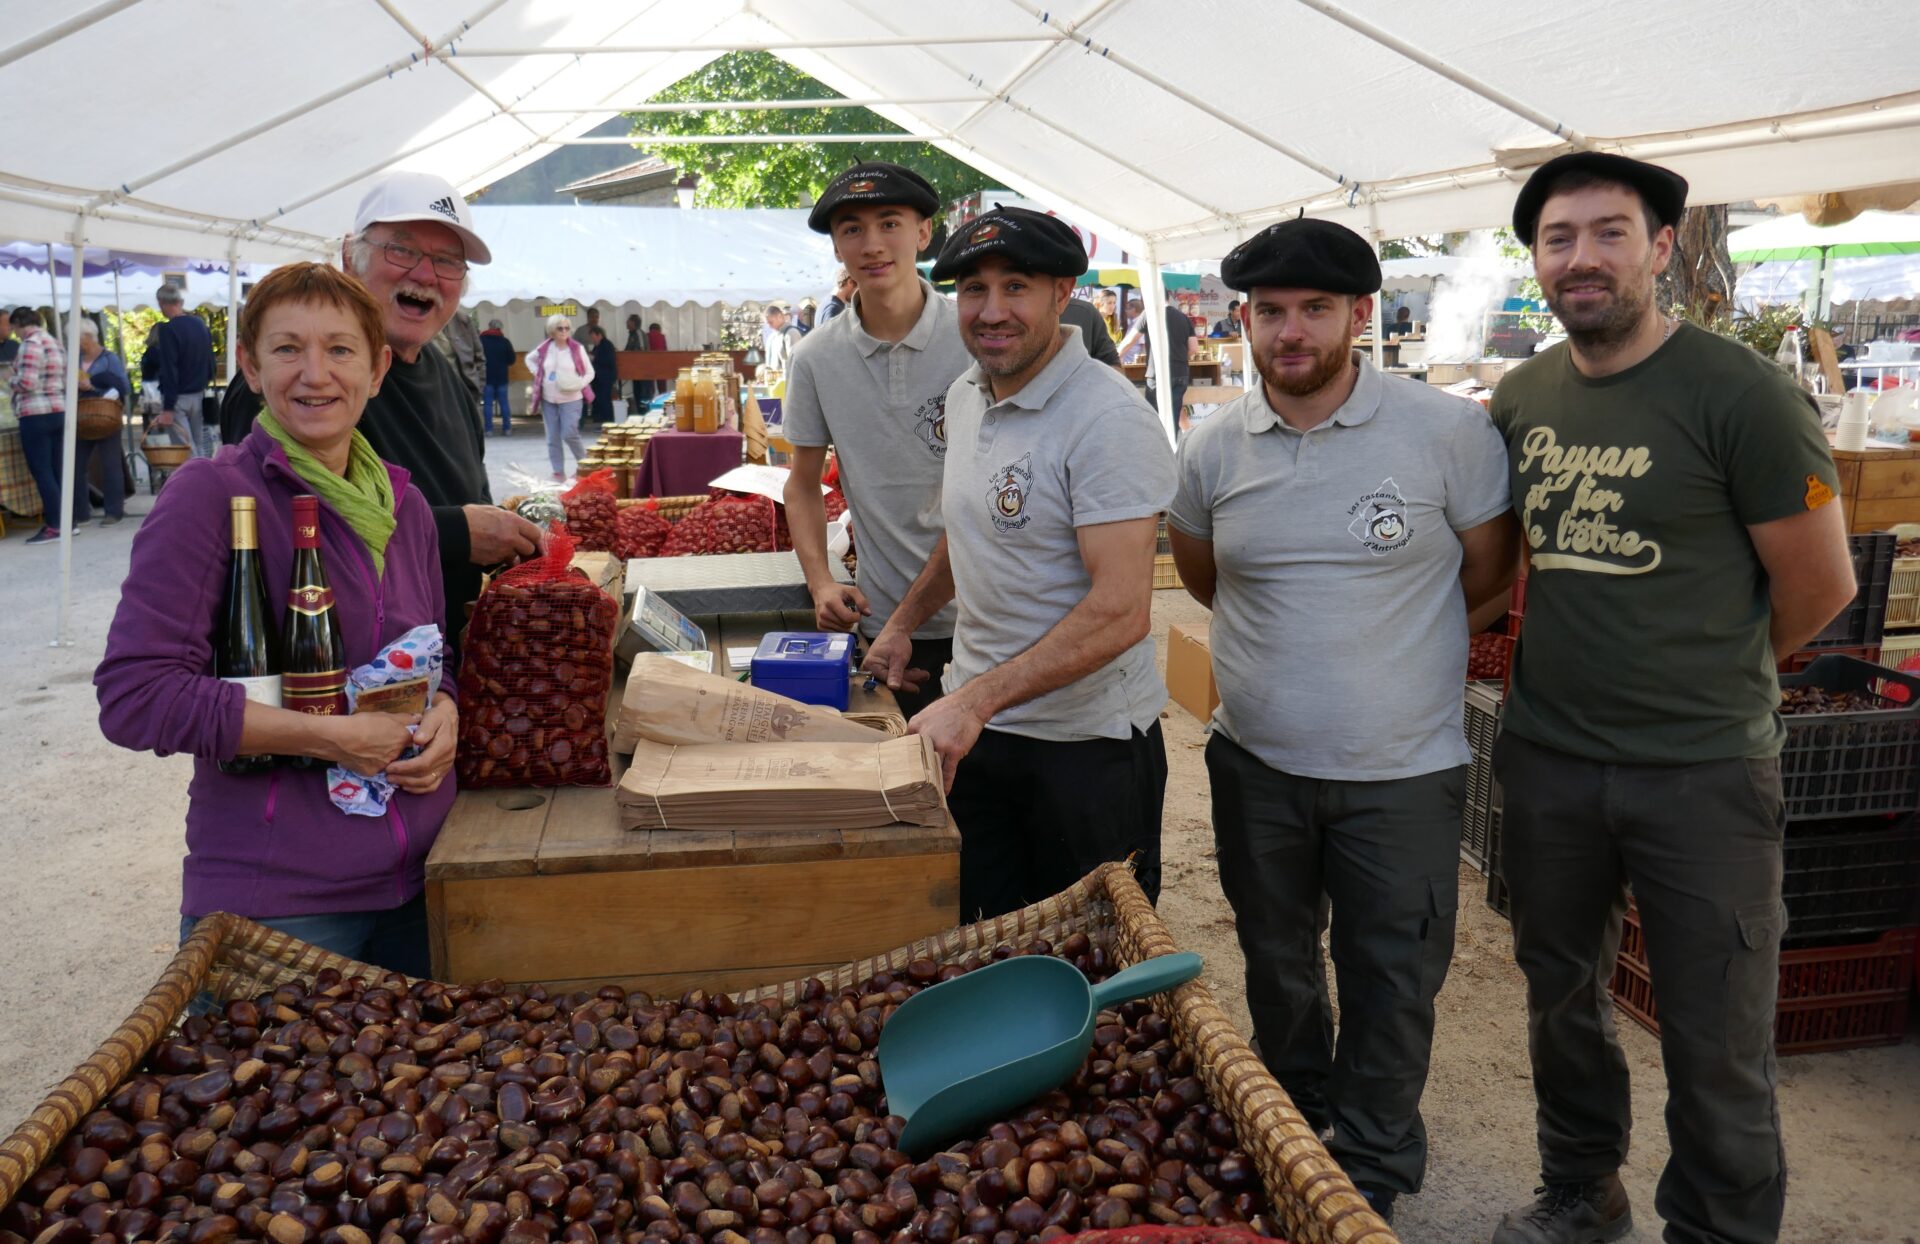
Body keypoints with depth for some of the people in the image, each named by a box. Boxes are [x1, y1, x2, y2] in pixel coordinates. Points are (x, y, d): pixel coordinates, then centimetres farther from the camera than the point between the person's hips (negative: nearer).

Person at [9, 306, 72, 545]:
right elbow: (66, 382, 16)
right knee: (56, 471, 13)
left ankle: (54, 526, -4)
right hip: (58, 412, 9)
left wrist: (13, 382, -1)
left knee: (42, 472, -4)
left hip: (36, 415, -9)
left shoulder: (30, 344, -13)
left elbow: (26, 382, -20)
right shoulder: (55, 343, 15)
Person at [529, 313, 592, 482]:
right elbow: (529, 359, 22)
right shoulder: (545, 348, 2)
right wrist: (537, 374, 6)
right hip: (548, 399, 3)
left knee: (569, 434, -12)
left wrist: (578, 385, -17)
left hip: (571, 399, -3)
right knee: (553, 438, 4)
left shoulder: (577, 348, -5)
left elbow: (590, 373, 0)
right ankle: (558, 472, 14)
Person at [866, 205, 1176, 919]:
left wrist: (977, 701, -30)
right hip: (971, 727, 7)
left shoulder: (1106, 420, -21)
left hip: (1087, 743, -7)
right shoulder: (966, 397, 6)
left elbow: (1120, 610, -27)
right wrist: (904, 622, 21)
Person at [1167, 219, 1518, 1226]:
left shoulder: (1450, 432, -12)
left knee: (1391, 983, 10)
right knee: (1274, 961, 21)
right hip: (1256, 759, 3)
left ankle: (1373, 1176, 32)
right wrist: (1296, 636, 9)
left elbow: (1487, 571, 0)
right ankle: (1294, 1115, 47)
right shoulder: (1213, 450, -3)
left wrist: (1385, 635, 3)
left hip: (1403, 770, -3)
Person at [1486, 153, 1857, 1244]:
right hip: (1547, 757, 5)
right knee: (1562, 995, 20)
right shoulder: (1521, 399, 4)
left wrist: (1708, 679, 4)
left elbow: (1821, 587, -7)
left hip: (1703, 772, -5)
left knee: (1718, 1041, 5)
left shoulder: (1742, 394, -13)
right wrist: (1574, 658, 9)